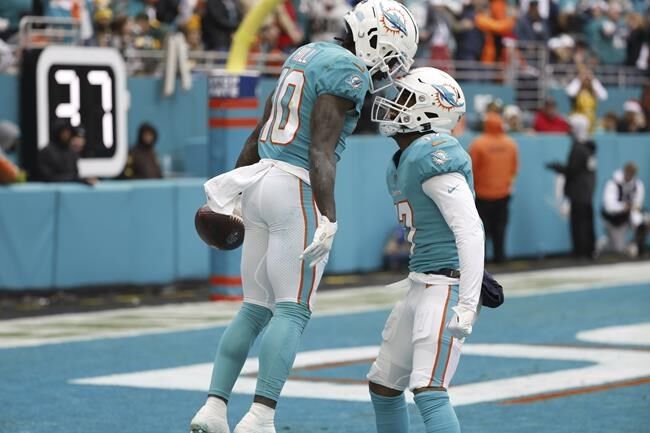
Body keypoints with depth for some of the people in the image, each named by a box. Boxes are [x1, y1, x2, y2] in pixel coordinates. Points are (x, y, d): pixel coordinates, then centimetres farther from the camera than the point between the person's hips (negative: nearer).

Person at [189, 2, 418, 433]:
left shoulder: (306, 55, 18)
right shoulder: (348, 71, -9)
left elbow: (258, 134, 22)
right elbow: (321, 151, -20)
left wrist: (233, 196, 28)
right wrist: (329, 218, -25)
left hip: (261, 182, 9)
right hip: (300, 191, -9)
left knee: (255, 309, 12)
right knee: (293, 311, -6)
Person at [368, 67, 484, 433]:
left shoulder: (433, 156, -16)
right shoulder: (403, 161, 15)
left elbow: (470, 231, -22)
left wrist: (467, 304, -26)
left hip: (448, 287, -11)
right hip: (421, 284, 11)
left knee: (429, 391, -21)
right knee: (383, 385, 17)